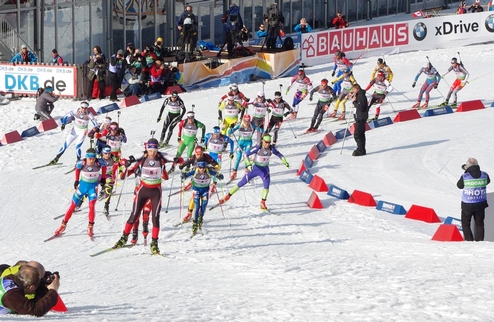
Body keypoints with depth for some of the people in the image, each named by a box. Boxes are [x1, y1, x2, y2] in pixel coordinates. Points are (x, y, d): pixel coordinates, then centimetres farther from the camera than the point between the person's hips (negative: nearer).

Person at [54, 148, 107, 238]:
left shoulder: (99, 163, -24)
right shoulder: (81, 163, -23)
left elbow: (104, 166, 1)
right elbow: (77, 167, 2)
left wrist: (103, 178, 9)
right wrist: (76, 180, 7)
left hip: (93, 186, -1)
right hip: (83, 185, 1)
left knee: (91, 206, -22)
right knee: (73, 206, 6)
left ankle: (90, 228, -10)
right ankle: (63, 225, 21)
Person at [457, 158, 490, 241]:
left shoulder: (465, 177, -18)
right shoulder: (484, 175, -9)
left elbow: (459, 185, 0)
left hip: (467, 205, -3)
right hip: (480, 205, 3)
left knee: (465, 224, 12)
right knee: (479, 224, 18)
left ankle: (469, 240, 3)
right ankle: (479, 241, 17)